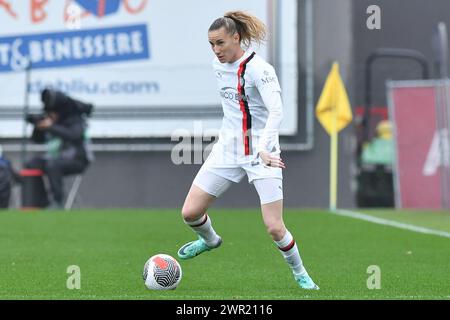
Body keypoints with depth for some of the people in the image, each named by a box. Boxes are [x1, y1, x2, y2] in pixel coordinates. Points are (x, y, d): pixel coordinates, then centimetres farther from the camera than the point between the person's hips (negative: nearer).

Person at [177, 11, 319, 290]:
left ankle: (300, 274, 15)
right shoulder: (218, 65, 5)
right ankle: (210, 240, 36)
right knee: (190, 213, 1)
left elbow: (276, 112, -28)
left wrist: (263, 149, -41)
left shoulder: (258, 68, -18)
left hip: (262, 153, -6)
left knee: (275, 228, -12)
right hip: (228, 149, 6)